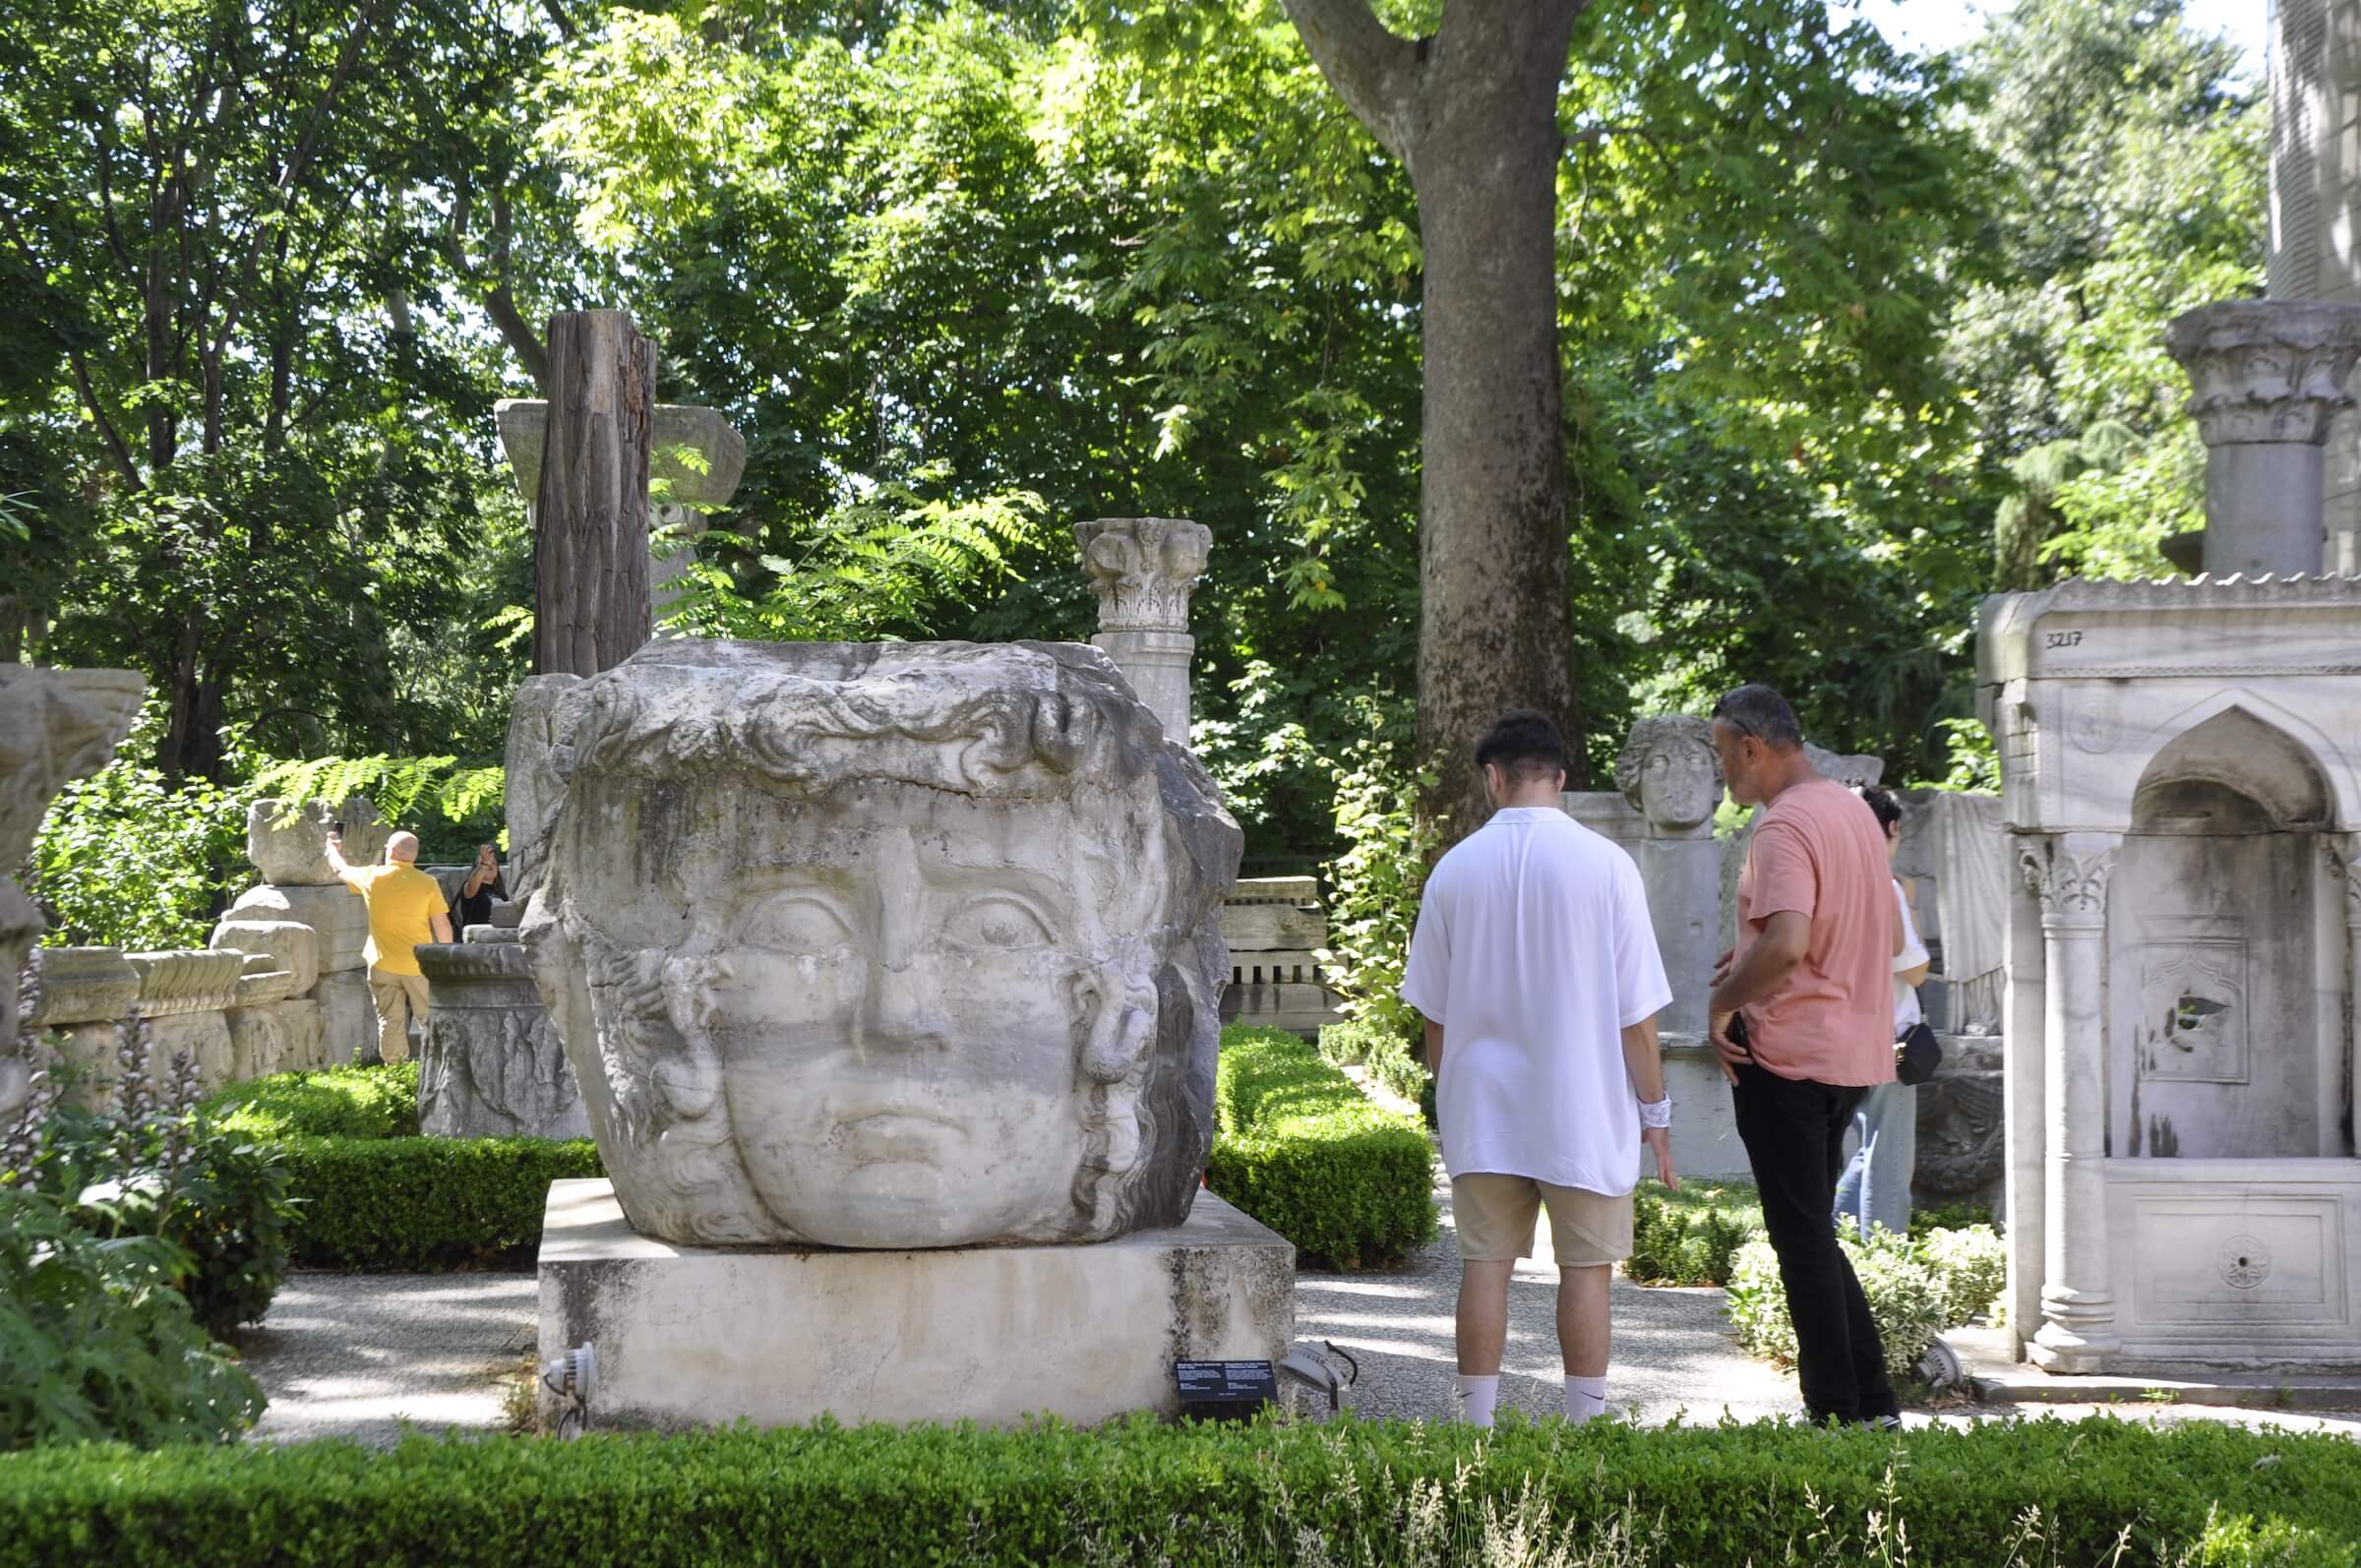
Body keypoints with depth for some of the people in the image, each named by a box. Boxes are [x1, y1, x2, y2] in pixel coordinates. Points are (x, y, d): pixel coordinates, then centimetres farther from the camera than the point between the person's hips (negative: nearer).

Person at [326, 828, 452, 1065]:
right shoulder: (428, 883, -7)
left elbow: (341, 870, 18)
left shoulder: (370, 877, -2)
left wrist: (333, 848, 39)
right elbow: (442, 925, -7)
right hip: (419, 964, -1)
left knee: (390, 1021, 7)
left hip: (383, 964, 1)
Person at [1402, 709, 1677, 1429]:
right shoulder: (1604, 864, -7)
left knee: (1485, 1263, 8)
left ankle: (1478, 1428, 10)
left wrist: (1448, 1095, 20)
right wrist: (1654, 1110, 3)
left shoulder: (1455, 868, 0)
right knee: (1585, 1267, 6)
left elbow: (1433, 1012, 7)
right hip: (1583, 1111, -2)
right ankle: (1585, 1428, 8)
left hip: (1482, 1108, 2)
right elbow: (1636, 1011, -6)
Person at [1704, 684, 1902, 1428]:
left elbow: (1785, 946, -31)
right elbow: (1889, 940, 22)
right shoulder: (1854, 812, 13)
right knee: (1813, 1233, 17)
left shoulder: (1785, 825, -17)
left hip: (1787, 1057, -9)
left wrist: (1723, 1000, -15)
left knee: (1801, 1238, -1)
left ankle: (1837, 1412, 2)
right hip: (1852, 1052, 9)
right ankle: (1873, 1403, 16)